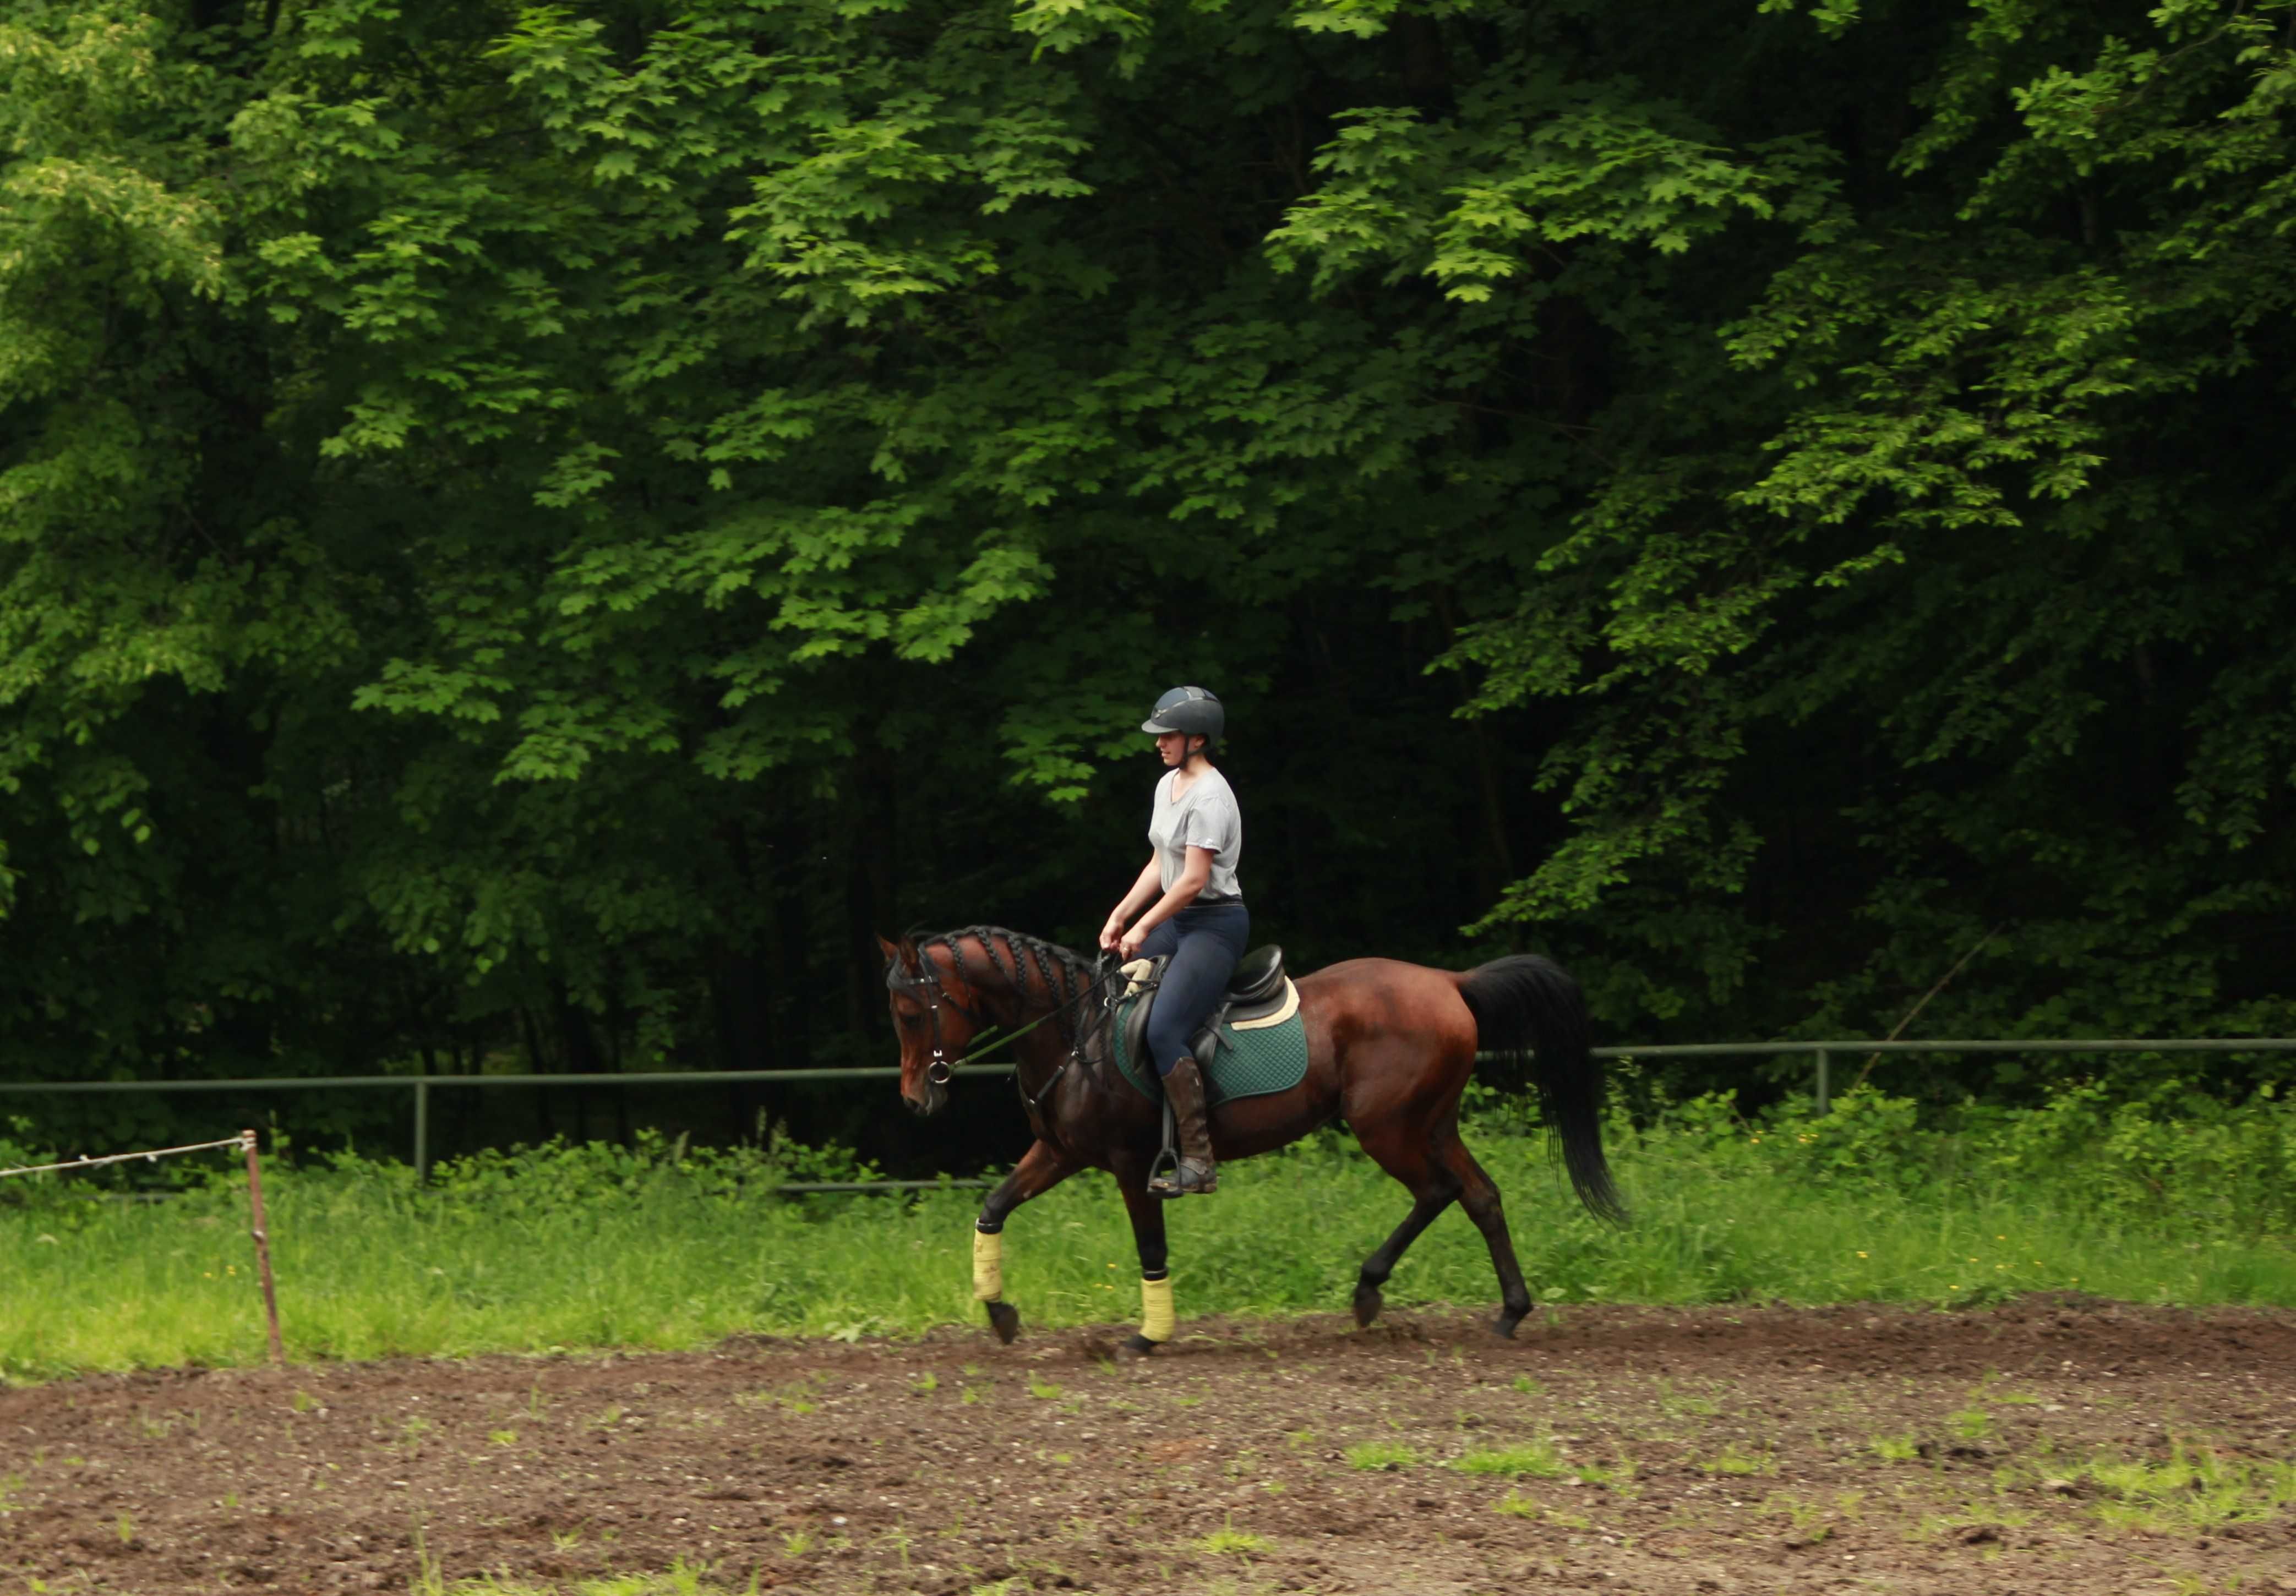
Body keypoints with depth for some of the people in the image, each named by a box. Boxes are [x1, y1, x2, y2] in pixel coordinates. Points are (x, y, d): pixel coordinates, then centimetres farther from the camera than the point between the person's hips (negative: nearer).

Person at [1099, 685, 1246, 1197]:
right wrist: (1121, 916, 9)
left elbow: (1194, 879, -21)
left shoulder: (1209, 796, -18)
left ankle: (1199, 1163, -21)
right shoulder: (1169, 785, 12)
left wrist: (1143, 928, -16)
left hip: (1215, 924, -10)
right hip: (1176, 920, 10)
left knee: (1164, 1031, -21)